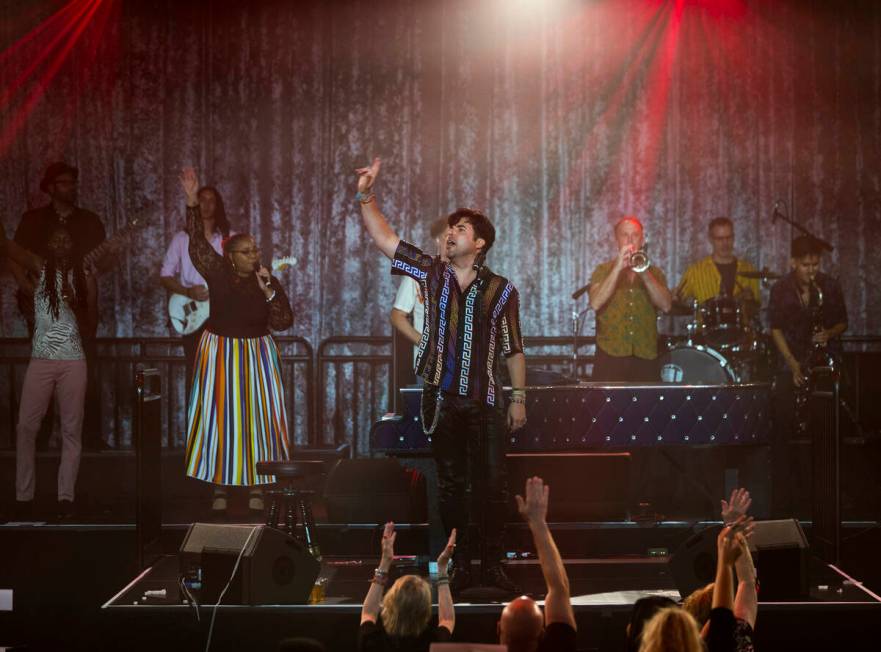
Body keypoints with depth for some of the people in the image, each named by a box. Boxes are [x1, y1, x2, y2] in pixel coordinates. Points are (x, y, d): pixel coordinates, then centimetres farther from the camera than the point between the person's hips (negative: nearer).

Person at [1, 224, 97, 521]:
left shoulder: (84, 277, 6)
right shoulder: (40, 268, 4)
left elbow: (88, 327, 4)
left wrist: (87, 299, -13)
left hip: (72, 362, 0)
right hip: (41, 361, 0)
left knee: (72, 430, 1)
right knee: (26, 427, -4)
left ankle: (66, 496, 5)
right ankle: (24, 496, 3)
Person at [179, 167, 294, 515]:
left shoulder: (267, 281, 2)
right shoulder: (217, 272, -3)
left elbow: (283, 322, -3)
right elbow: (198, 240, -10)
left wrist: (268, 291, -13)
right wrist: (192, 201, -19)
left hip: (257, 354, 2)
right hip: (220, 352, -1)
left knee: (258, 417, 0)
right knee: (218, 416, -2)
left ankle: (256, 487, 6)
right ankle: (220, 487, 4)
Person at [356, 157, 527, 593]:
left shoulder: (501, 290, 1)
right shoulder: (431, 273, 4)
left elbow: (513, 349, 5)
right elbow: (383, 237, 0)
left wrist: (518, 397, 2)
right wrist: (366, 196, -10)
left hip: (484, 402, -1)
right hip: (442, 401, 1)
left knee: (492, 486, -3)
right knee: (452, 487, 7)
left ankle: (492, 566, 7)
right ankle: (459, 567, 14)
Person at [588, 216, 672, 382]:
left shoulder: (654, 273, 15)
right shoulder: (603, 271, 11)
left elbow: (666, 305, -2)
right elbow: (595, 303, -7)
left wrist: (644, 273, -12)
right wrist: (618, 268, -11)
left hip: (646, 356, 1)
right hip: (612, 356, -1)